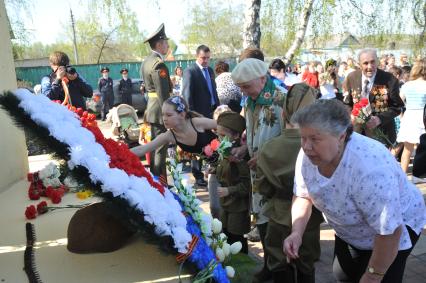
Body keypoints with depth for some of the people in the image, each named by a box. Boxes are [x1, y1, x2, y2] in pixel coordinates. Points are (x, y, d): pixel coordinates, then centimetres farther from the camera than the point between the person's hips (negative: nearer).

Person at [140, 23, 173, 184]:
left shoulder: (147, 61, 13)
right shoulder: (159, 64, -18)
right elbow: (163, 94, -22)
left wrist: (148, 110, 19)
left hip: (151, 108, 10)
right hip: (160, 111, -10)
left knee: (155, 146, 17)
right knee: (161, 149, -3)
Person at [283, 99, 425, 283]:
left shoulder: (370, 168, -41)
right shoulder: (308, 155, -21)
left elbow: (389, 231, -32)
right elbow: (303, 196, -5)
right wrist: (296, 233, -20)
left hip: (393, 226, -6)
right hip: (349, 231, 6)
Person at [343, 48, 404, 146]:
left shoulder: (390, 80, -13)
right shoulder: (351, 78, -3)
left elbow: (397, 107, -9)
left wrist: (379, 119, -25)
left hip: (380, 131, -2)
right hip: (357, 129, 2)